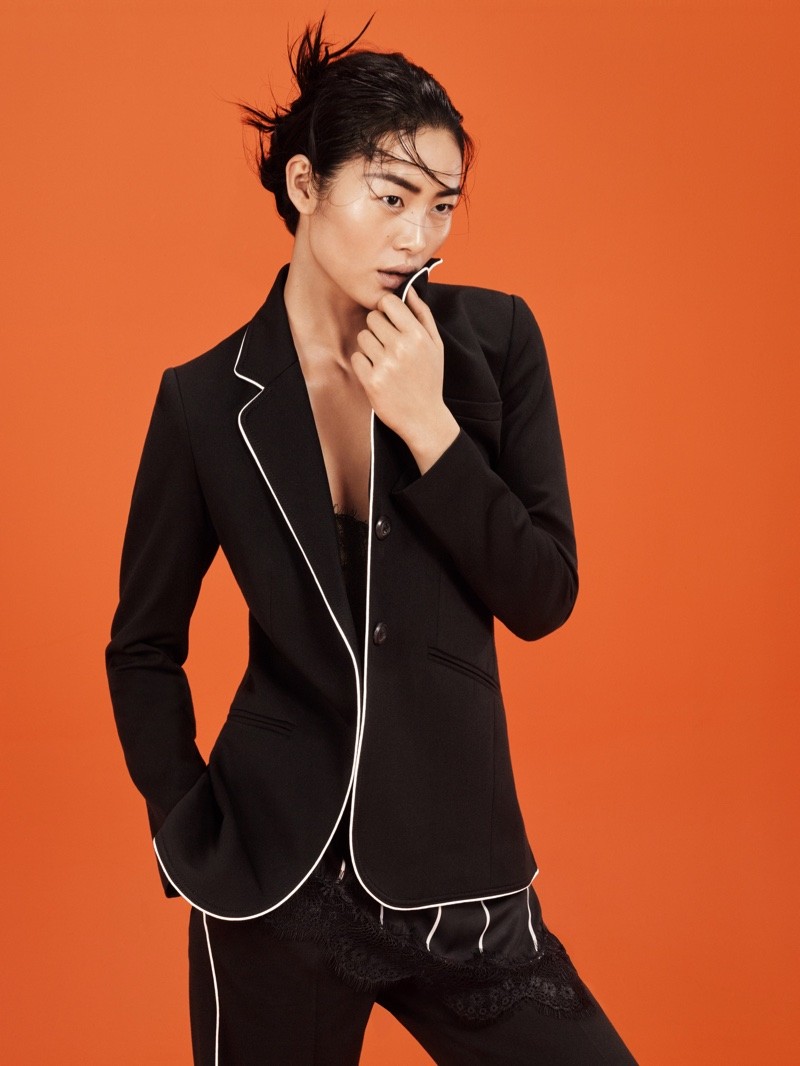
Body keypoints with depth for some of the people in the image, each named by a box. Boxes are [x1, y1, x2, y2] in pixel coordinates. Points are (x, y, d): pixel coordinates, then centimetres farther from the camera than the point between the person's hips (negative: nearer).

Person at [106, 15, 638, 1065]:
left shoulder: (493, 341, -3)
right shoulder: (208, 400, -4)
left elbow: (544, 599, -6)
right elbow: (143, 647, 6)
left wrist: (429, 425, -16)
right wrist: (192, 836, -4)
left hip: (459, 870, 1)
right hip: (276, 879, -1)